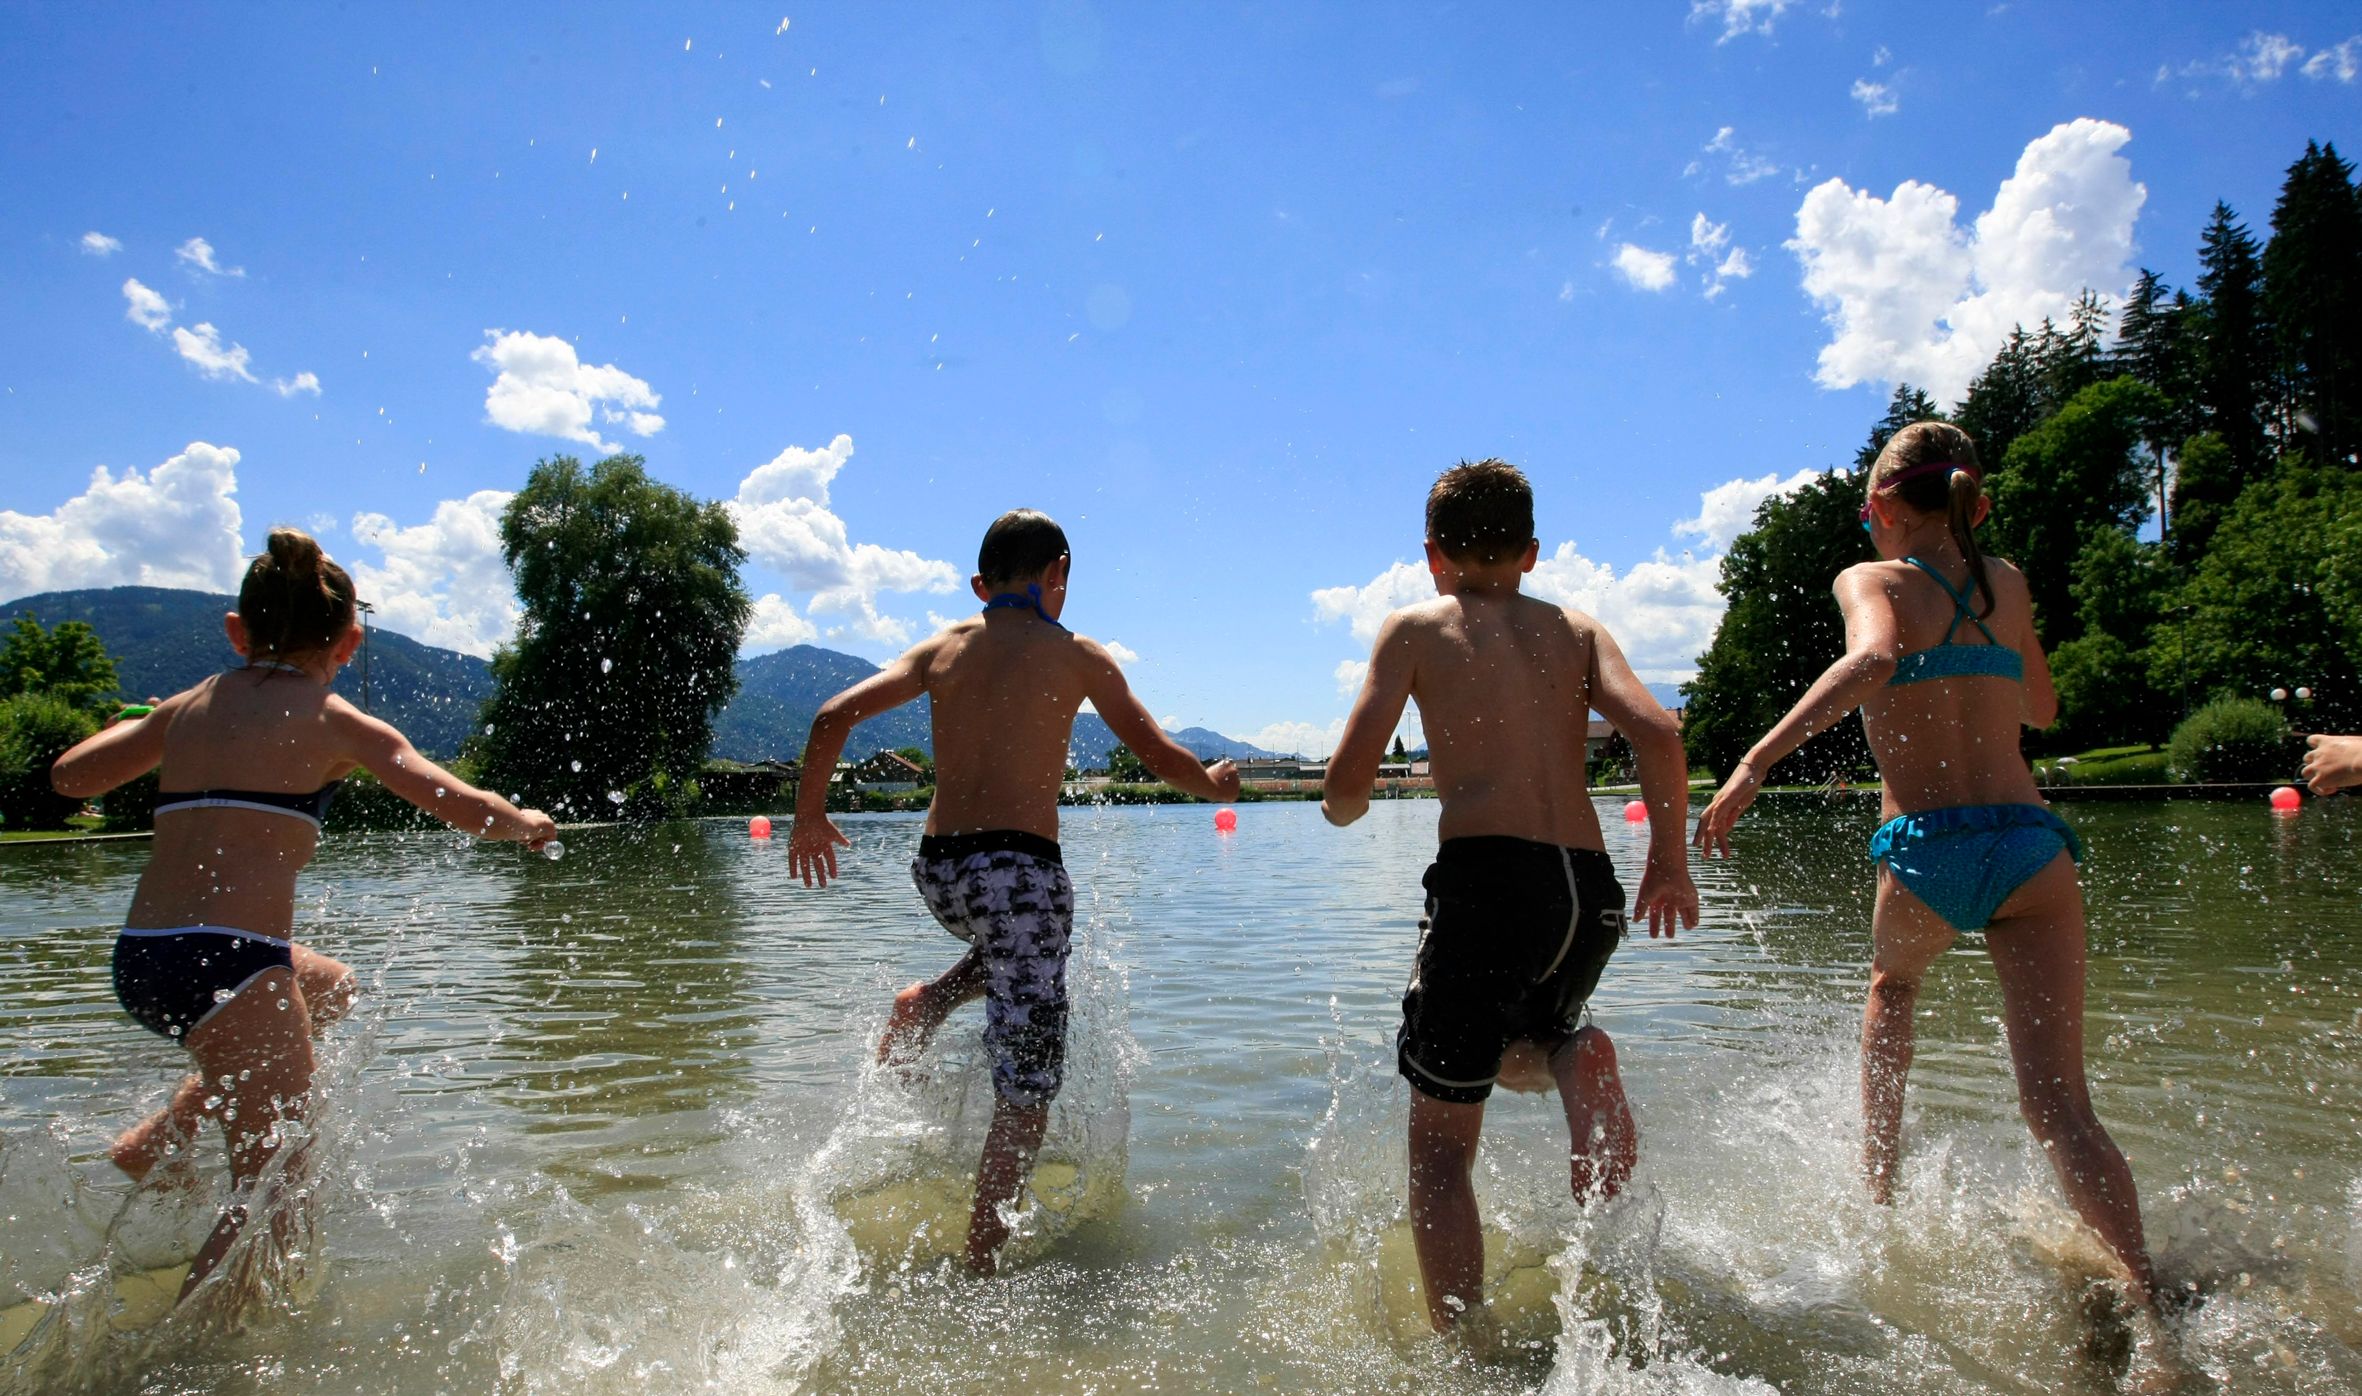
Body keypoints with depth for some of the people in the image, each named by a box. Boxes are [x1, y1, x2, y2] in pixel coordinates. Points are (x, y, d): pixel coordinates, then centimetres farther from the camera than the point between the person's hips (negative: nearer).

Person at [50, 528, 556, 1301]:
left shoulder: (187, 706, 13)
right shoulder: (337, 723, -2)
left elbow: (70, 775, 24)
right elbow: (469, 810, -6)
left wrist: (129, 725, 42)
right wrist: (526, 822, 15)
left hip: (138, 957, 7)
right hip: (227, 961, -7)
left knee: (328, 988, 34)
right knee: (276, 1189, 5)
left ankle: (151, 1141, 27)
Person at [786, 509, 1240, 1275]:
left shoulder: (942, 647, 11)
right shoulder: (1076, 654, 1)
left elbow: (833, 716, 5)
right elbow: (1161, 757, 4)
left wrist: (810, 816, 17)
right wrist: (1214, 782, 25)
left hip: (936, 866, 6)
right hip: (1018, 864, -6)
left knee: (1013, 946, 38)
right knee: (1026, 1094, 3)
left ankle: (923, 1005, 16)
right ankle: (981, 1264, 1)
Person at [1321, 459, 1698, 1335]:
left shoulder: (1415, 628, 8)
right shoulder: (1577, 630, 17)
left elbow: (1349, 779, -2)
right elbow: (1656, 734, 0)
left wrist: (1340, 807, 21)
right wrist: (1671, 859, 12)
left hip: (1487, 877, -4)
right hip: (1591, 889, 5)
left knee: (1441, 1142, 8)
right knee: (1513, 1053, 32)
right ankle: (1575, 1055, -2)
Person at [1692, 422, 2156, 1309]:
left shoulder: (1871, 580, 3)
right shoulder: (2007, 584, 17)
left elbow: (1873, 658, -22)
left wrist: (1755, 763, -27)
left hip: (1927, 851, -2)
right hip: (2032, 841, 2)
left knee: (1893, 982, 32)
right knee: (2058, 1106, 1)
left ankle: (1880, 1188, 34)